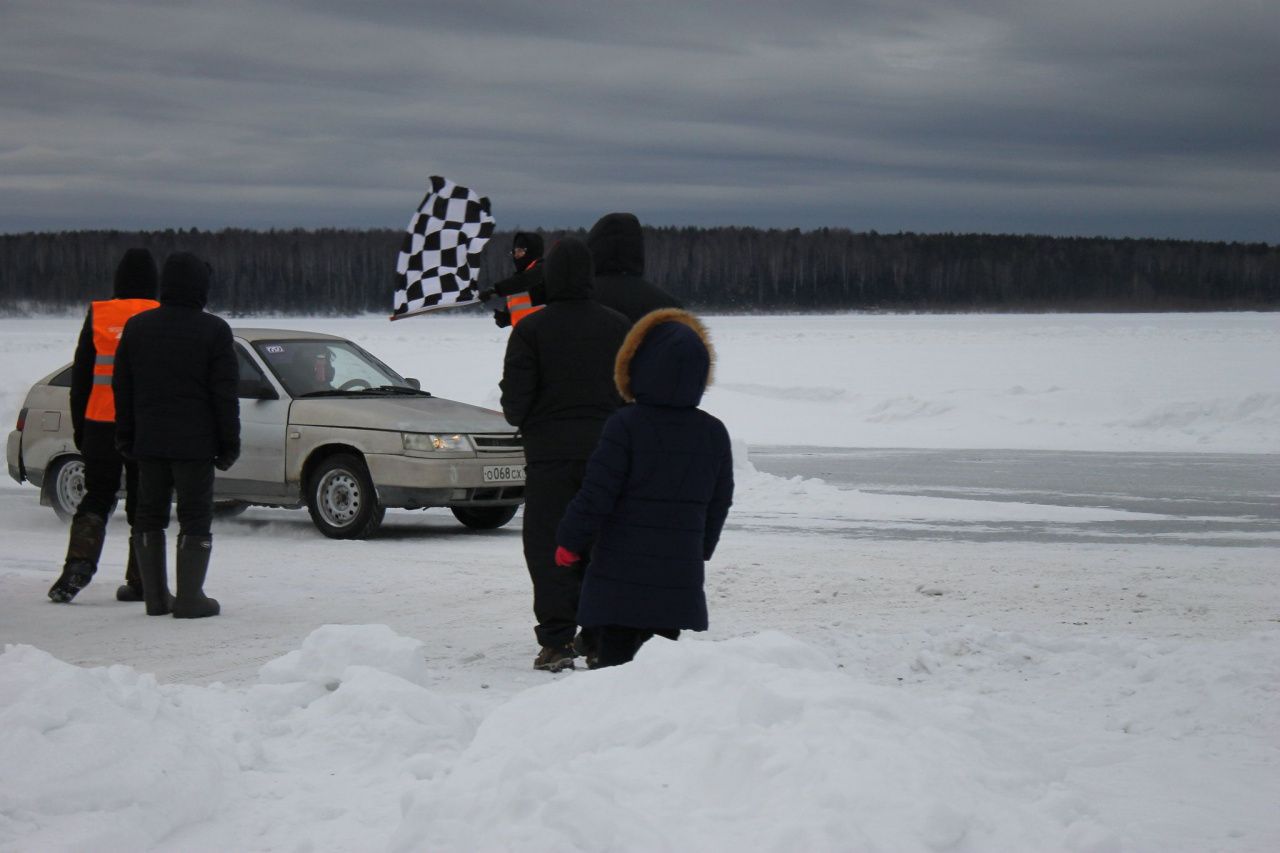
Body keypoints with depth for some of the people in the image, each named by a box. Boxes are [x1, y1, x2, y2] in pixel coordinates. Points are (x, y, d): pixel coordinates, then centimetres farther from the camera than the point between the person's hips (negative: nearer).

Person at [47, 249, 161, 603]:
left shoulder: (98, 316, 1)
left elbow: (81, 376, 5)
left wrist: (79, 426, 13)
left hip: (101, 423, 1)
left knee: (96, 496, 10)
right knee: (143, 501, 6)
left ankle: (79, 564, -10)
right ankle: (139, 581, 6)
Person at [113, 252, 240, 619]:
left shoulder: (136, 327, 6)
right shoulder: (213, 331, -8)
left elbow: (122, 388, 10)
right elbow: (224, 393, -7)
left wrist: (125, 436, 17)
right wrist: (229, 443, -1)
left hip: (149, 440, 4)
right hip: (194, 442, -4)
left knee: (149, 515, 11)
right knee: (195, 517, 0)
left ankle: (156, 596, 11)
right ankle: (190, 598, -3)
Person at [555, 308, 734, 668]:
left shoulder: (626, 425, -12)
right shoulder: (714, 432, 4)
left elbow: (597, 494, -12)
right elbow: (720, 501, 13)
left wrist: (569, 543, 1)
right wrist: (702, 549, 27)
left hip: (621, 573, -4)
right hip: (680, 572, 4)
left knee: (615, 652, 0)